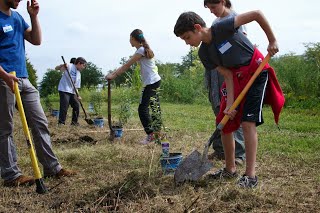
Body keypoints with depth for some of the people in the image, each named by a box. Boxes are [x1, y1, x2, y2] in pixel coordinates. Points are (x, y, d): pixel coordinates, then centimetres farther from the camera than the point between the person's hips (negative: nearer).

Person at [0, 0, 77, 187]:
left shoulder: (17, 17, 17)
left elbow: (36, 40, 15)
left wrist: (34, 16, 5)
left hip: (24, 79, 8)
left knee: (40, 123, 7)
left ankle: (52, 167, 13)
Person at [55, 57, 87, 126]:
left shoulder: (79, 74, 16)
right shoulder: (69, 66, -5)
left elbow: (76, 86, 15)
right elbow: (56, 68, -10)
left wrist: (78, 95, 1)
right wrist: (62, 65, -31)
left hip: (72, 92, 8)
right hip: (64, 90, -8)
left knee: (77, 105, 7)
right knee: (64, 106, -13)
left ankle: (74, 122, 20)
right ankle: (61, 122, -3)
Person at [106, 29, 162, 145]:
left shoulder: (141, 50, -13)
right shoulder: (143, 49, 18)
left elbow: (126, 66, -13)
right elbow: (127, 65, 16)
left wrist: (113, 75, -8)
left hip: (151, 82, -10)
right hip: (155, 81, 10)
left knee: (142, 108, -9)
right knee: (155, 108, 10)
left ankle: (151, 134, -11)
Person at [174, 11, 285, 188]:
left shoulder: (223, 27, -24)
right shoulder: (204, 53, -5)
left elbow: (257, 14, -22)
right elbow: (227, 75, -7)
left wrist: (272, 41, -18)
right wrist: (229, 104, -18)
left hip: (256, 72, -7)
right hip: (236, 78, 7)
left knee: (248, 122, -15)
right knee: (224, 124, 3)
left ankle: (250, 175, -8)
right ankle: (230, 169, 19)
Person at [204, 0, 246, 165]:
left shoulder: (235, 18, -2)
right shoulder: (215, 22, 18)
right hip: (215, 72, 7)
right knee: (219, 112, 10)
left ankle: (239, 153, -2)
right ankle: (220, 149, 17)